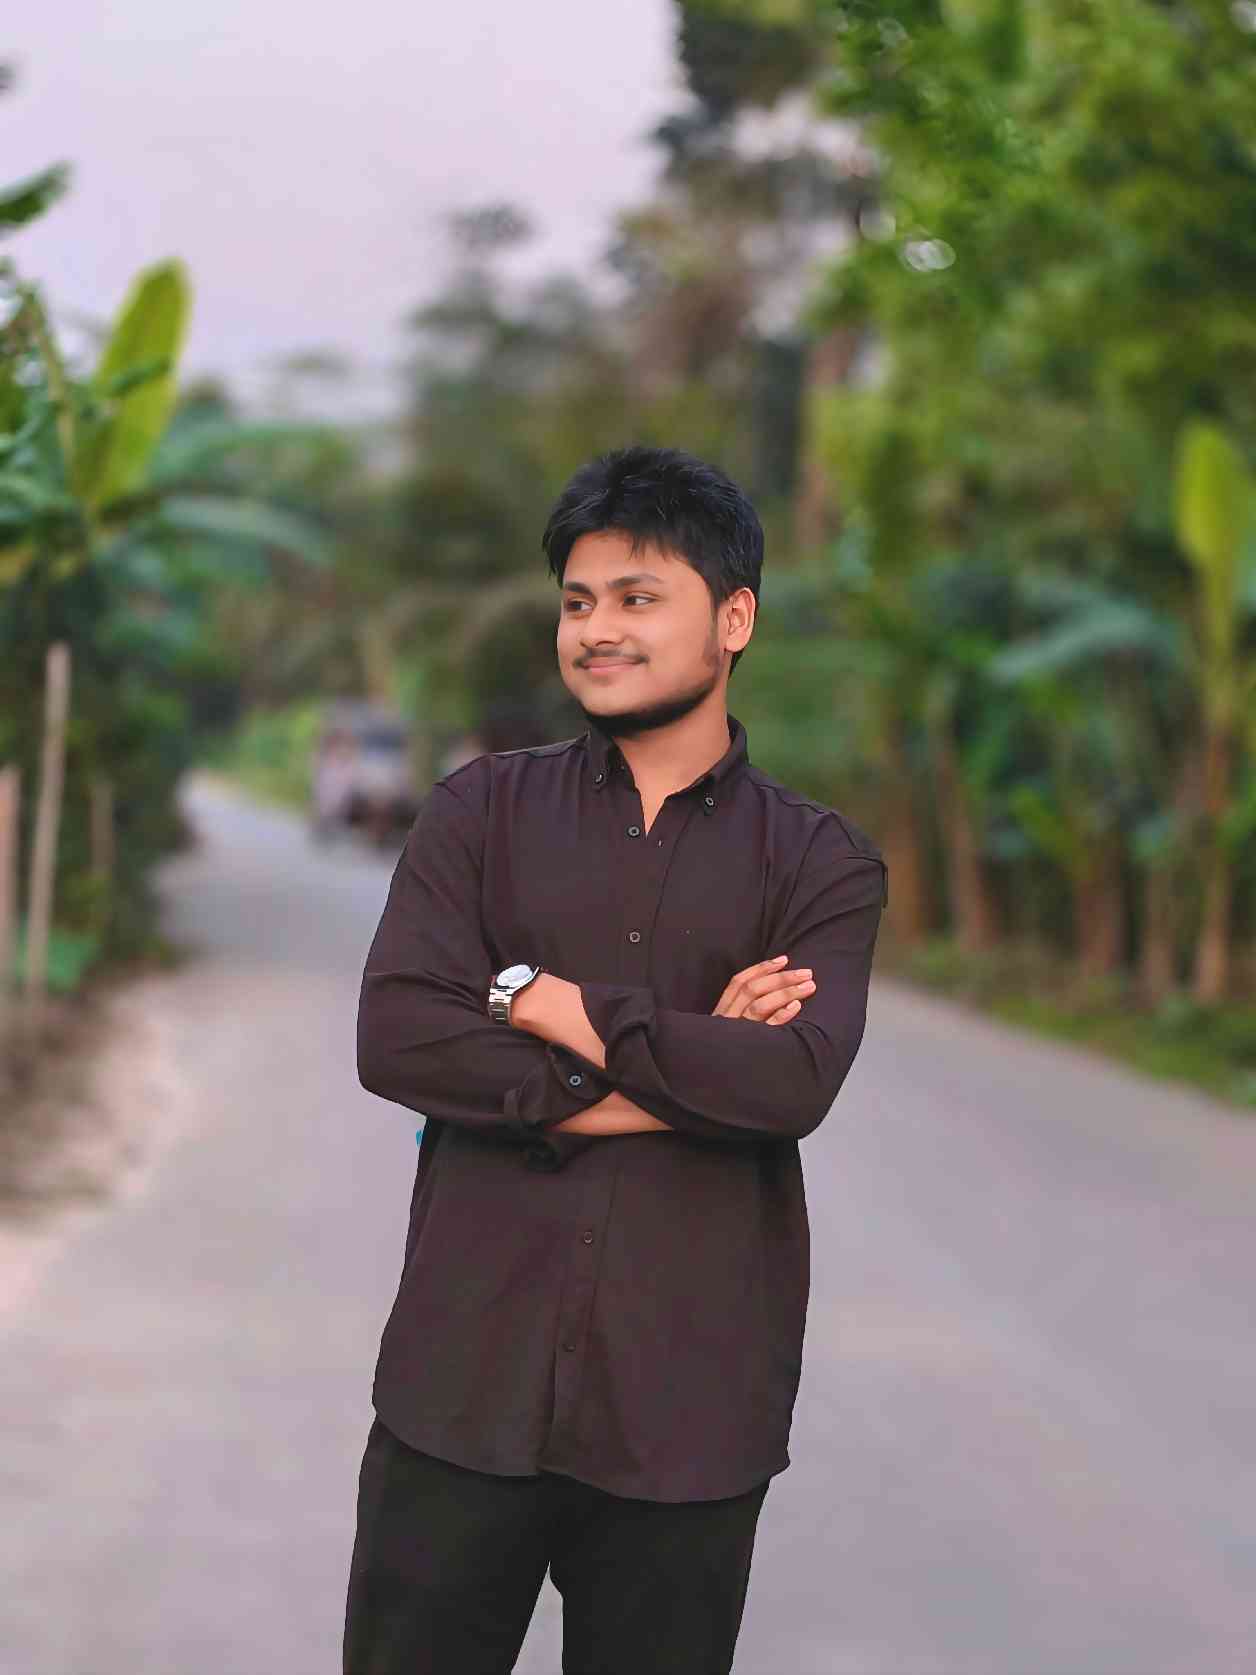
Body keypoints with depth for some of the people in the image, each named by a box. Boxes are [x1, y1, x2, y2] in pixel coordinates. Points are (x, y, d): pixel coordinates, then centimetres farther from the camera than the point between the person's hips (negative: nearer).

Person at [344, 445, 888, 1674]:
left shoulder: (820, 864, 4)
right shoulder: (482, 811, 7)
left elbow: (796, 1080, -14)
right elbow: (394, 1037, -8)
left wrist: (553, 1006, -10)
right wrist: (675, 1082, -12)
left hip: (688, 1406, 0)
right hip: (469, 1378, 1)